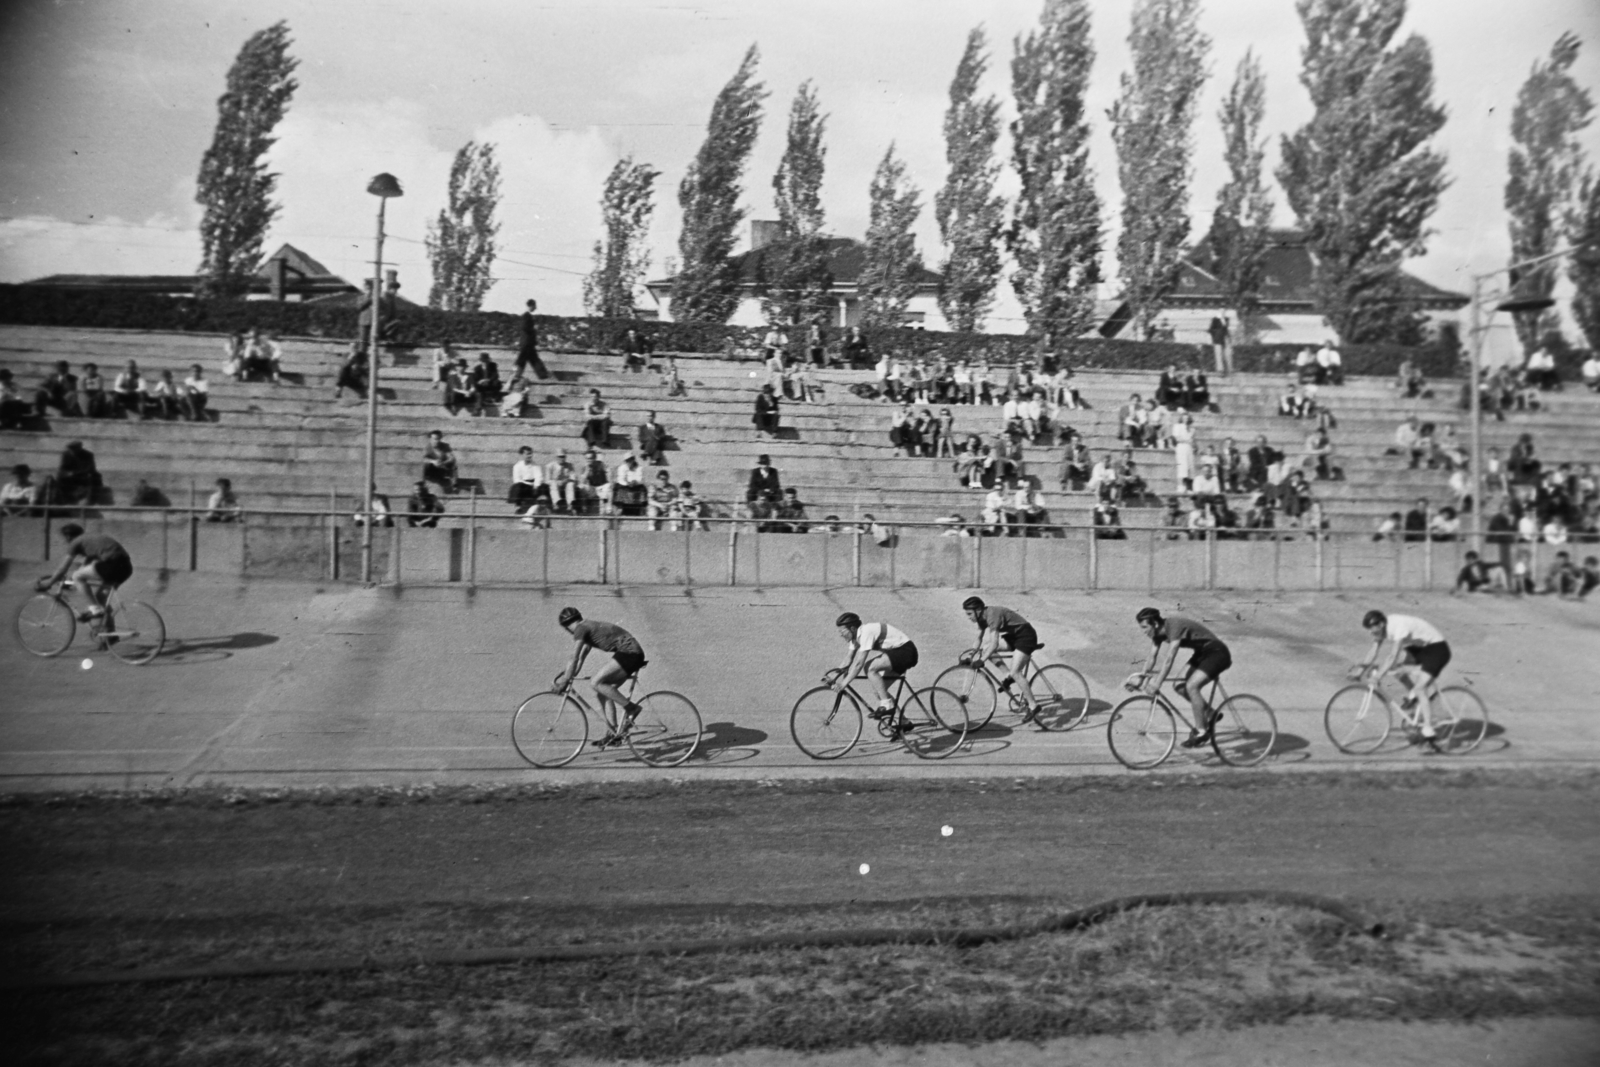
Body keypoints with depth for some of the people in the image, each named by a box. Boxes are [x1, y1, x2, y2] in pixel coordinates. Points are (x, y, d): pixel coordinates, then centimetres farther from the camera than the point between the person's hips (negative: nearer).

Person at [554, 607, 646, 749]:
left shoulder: (581, 628, -6)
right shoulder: (588, 626, 22)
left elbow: (574, 658, -9)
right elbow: (582, 656, 28)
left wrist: (565, 679, -3)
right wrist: (570, 674, 27)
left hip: (629, 653, -10)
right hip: (631, 653, 10)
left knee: (595, 682, -16)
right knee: (603, 691, 10)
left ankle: (631, 707, -12)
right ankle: (612, 734, 10)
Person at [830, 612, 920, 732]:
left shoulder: (866, 632, -25)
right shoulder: (856, 636, 4)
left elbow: (859, 663, -29)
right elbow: (848, 660, 7)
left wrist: (844, 682, -28)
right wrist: (835, 676, -4)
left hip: (906, 651, -10)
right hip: (895, 652, 10)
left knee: (870, 668, -26)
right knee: (878, 689, 5)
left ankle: (886, 705, -19)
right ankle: (903, 722, 15)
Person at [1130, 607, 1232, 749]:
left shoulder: (1174, 626, -28)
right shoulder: (1159, 633, -1)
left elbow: (1169, 659, -33)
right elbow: (1152, 658, 6)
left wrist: (1157, 683, -33)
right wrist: (1140, 678, 0)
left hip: (1217, 653, -9)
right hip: (1202, 653, 9)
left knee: (1191, 686, -22)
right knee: (1181, 688, 0)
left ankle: (1202, 733, -14)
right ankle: (1210, 713, 17)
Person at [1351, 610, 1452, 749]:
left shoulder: (1399, 626, -32)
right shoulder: (1382, 627, -7)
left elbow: (1393, 657, -36)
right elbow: (1374, 652, -3)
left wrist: (1377, 677, -38)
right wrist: (1363, 666, -15)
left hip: (1438, 649, -9)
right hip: (1421, 647, 9)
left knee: (1420, 689, -19)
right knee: (1394, 663, -11)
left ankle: (1428, 733, -19)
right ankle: (1413, 696, 6)